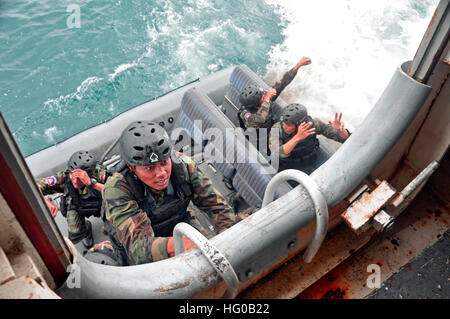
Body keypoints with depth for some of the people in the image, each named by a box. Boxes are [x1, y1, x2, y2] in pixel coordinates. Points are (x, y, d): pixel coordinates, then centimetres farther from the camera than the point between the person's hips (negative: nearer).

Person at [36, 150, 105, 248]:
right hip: (76, 207, 0)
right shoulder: (63, 177, -36)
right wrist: (46, 201, -54)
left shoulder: (99, 175, -41)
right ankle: (86, 228, 23)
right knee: (75, 238, -15)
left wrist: (91, 183, -67)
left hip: (99, 204, 0)